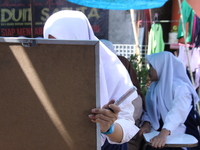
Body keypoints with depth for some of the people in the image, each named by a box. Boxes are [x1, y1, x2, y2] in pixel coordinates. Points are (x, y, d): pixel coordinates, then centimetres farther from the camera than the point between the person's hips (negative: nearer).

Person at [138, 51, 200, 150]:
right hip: (159, 135, 6)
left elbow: (177, 113, -30)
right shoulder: (154, 86, 8)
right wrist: (146, 123, -16)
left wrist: (163, 134, -43)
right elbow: (149, 109, 3)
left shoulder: (181, 87, -15)